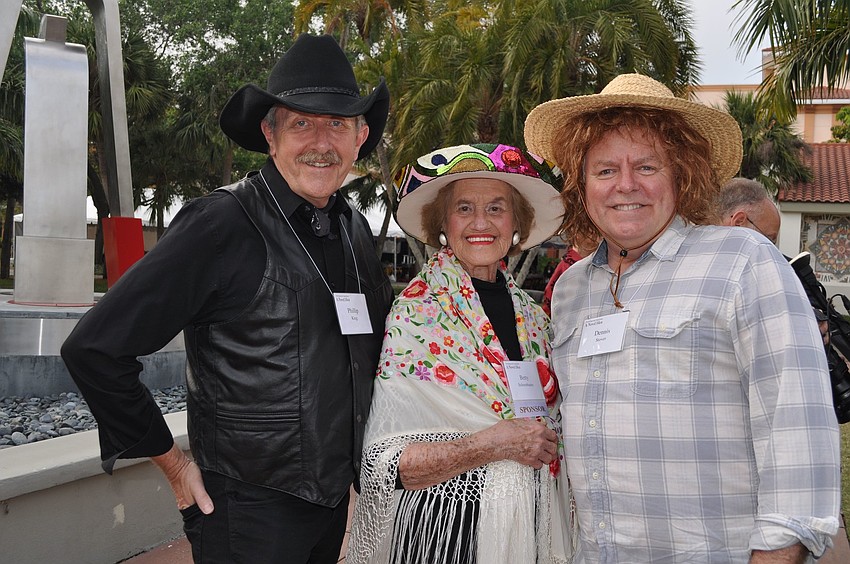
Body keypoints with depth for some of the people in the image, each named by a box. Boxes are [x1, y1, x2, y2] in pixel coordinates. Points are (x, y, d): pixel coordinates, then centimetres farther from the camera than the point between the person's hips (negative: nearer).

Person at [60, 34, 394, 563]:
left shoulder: (356, 229, 5)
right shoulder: (222, 224, -17)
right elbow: (94, 349, -18)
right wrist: (172, 462, -12)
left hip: (336, 499, 7)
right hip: (248, 513, -6)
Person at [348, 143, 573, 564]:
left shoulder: (530, 315, 5)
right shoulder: (415, 315, -11)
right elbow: (384, 463, -17)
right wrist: (495, 444, -21)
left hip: (530, 524, 5)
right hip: (443, 528, -5)